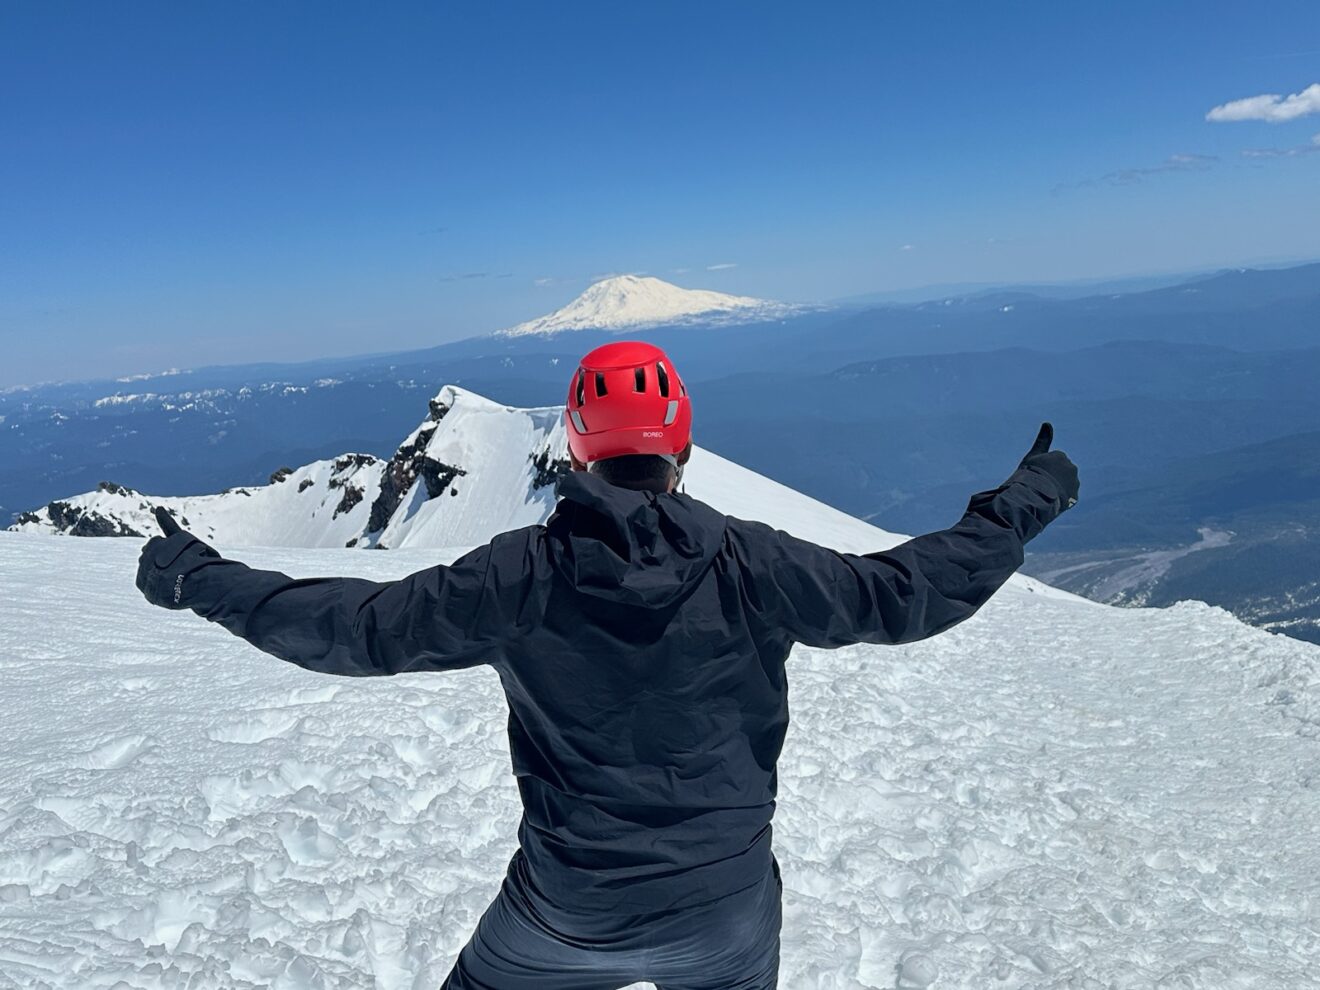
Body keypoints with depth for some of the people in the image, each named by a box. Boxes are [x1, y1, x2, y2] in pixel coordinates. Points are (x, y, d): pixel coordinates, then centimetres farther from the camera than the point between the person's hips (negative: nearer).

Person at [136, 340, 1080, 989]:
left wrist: (198, 579, 2)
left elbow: (356, 625, -12)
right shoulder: (750, 563, -16)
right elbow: (907, 592, -10)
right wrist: (1022, 504, 5)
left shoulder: (522, 575, -16)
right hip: (728, 914, 1)